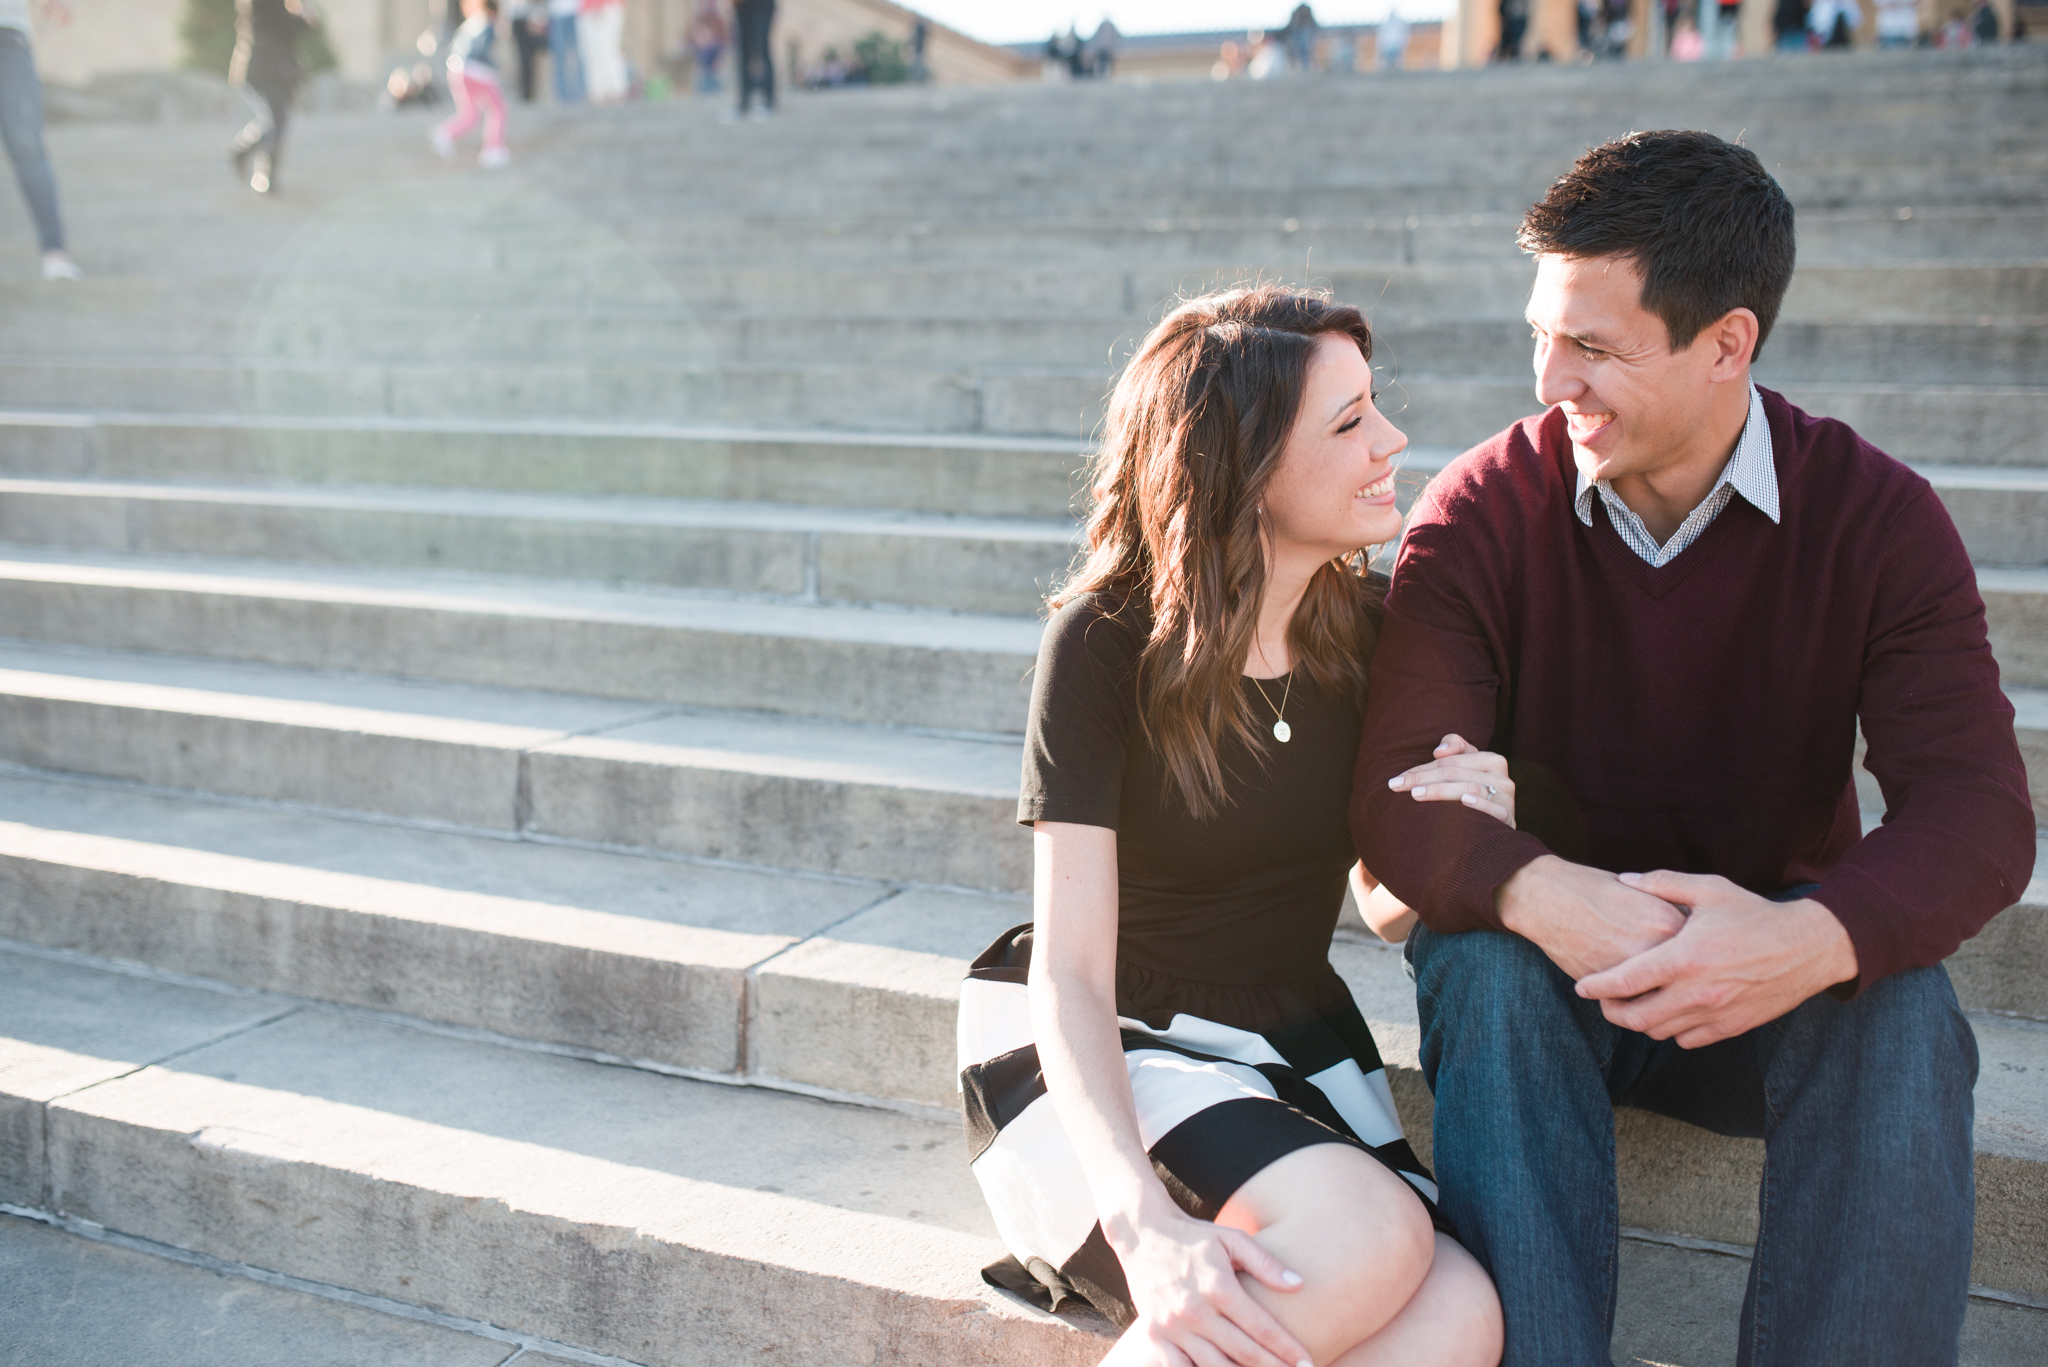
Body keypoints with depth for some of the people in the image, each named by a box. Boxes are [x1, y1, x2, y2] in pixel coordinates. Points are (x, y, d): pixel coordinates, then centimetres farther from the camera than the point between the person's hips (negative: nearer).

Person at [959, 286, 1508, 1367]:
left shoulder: (1370, 629, 1)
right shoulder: (1108, 640, -14)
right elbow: (1071, 976, -19)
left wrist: (1459, 830, -11)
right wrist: (1145, 1223, -35)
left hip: (1293, 1052, 5)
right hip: (1104, 1058, -5)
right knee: (1371, 1236, -33)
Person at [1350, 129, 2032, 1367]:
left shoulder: (1879, 517, -9)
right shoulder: (1484, 512, -10)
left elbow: (1976, 809, -19)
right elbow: (1398, 795, -19)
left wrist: (1813, 937, -41)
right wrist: (1546, 896, -42)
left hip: (1775, 975, 1)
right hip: (1557, 958, 0)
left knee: (1902, 1009, -30)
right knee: (1486, 961, -32)